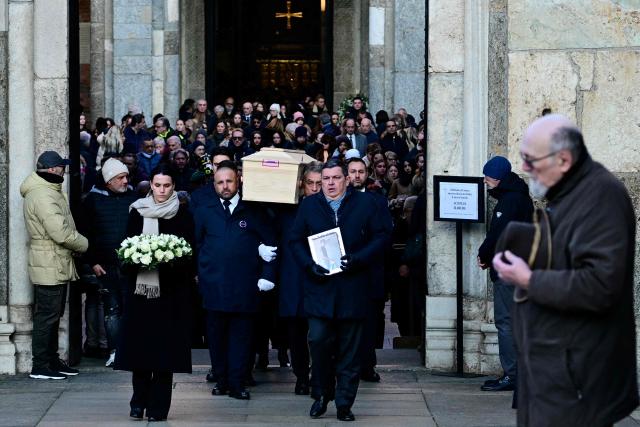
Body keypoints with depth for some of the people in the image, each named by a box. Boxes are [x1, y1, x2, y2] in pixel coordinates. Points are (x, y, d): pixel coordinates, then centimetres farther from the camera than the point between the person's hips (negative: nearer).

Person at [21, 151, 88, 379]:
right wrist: (85, 244, -11)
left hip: (57, 266, 11)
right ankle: (40, 366, -2)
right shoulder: (43, 196, -20)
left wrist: (79, 243, 6)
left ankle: (52, 360, 26)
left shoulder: (49, 192, 16)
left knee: (53, 315, 17)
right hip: (49, 267, -11)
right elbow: (61, 233, -25)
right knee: (47, 315, -6)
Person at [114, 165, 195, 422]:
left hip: (171, 290, -2)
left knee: (165, 346, -3)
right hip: (141, 286, 2)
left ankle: (158, 406, 2)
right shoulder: (137, 212, 8)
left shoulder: (183, 215, 3)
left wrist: (172, 260, -15)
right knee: (140, 342, 0)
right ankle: (139, 401, 12)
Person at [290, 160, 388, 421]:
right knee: (318, 341, -7)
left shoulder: (364, 204, 5)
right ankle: (321, 395, 11)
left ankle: (344, 403, 10)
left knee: (349, 349, 3)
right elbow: (295, 241, 9)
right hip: (319, 286, 1)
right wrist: (309, 264, -8)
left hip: (352, 289, 0)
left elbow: (379, 238, 3)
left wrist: (357, 259, -12)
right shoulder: (309, 206, 9)